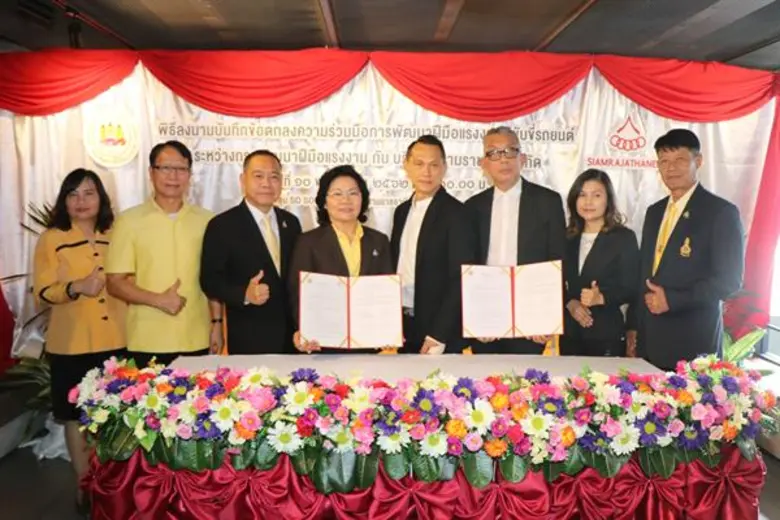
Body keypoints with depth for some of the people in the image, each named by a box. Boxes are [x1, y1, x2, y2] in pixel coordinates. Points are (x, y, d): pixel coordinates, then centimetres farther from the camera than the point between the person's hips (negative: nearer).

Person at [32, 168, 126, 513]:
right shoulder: (51, 239, -3)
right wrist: (76, 288, -25)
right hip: (71, 344, -2)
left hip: (116, 341, 3)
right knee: (77, 417, 9)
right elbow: (41, 292, -8)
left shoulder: (116, 236, 7)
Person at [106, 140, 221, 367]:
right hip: (148, 343, -2)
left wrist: (216, 323, 6)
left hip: (197, 340, 2)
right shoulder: (129, 220, -1)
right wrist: (159, 300, -15)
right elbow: (115, 283, -2)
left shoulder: (205, 220, 6)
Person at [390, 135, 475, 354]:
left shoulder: (455, 213, -11)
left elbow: (461, 279, -15)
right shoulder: (402, 211, 10)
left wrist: (439, 335, -17)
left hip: (438, 333, -6)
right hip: (402, 328, 6)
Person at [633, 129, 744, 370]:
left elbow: (729, 280, -12)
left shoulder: (721, 211, -7)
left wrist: (672, 299, -17)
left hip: (693, 341, -6)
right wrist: (635, 328, 11)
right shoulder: (654, 212, 13)